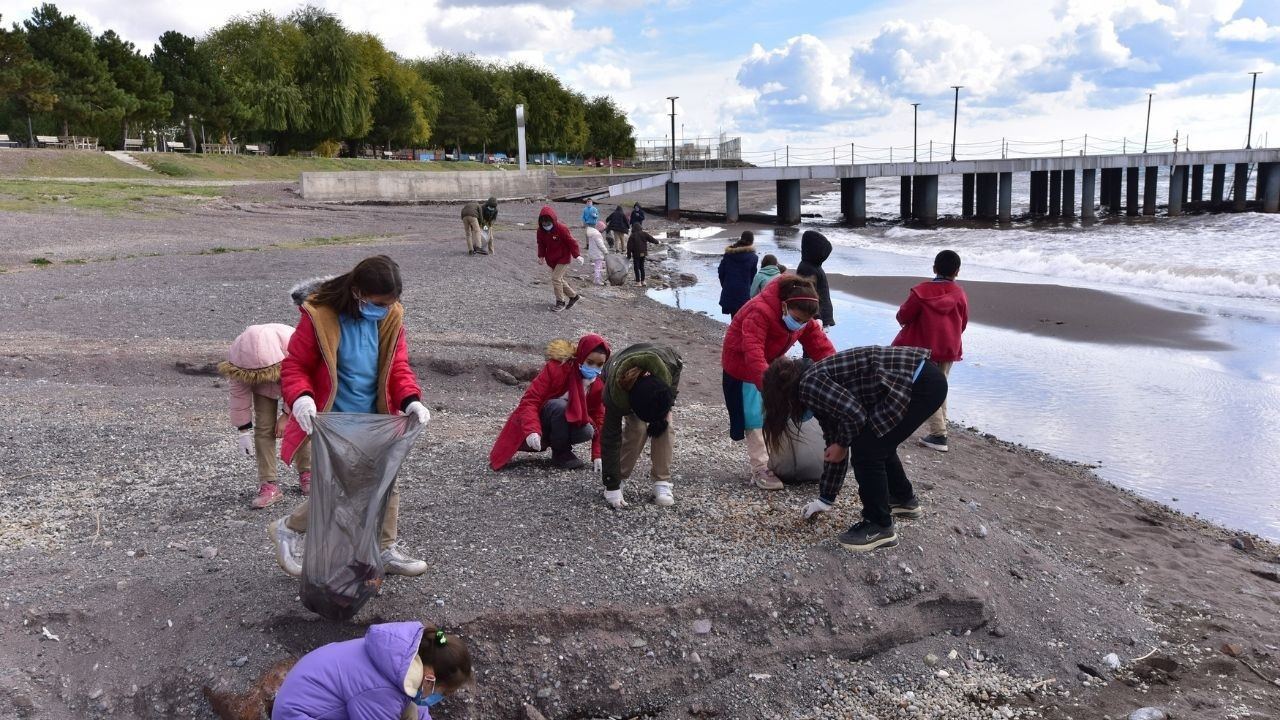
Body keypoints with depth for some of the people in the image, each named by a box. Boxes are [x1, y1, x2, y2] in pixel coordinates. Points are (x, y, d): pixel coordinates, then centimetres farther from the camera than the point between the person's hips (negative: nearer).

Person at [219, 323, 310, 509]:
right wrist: (243, 428, -18)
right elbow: (239, 392, -21)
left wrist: (287, 415, -21)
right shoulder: (237, 355, -33)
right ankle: (268, 484, -8)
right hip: (262, 386, 2)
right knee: (264, 428, -10)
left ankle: (306, 473, 15)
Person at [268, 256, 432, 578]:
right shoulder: (320, 316, -17)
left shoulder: (390, 316, -4)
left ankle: (386, 549, 30)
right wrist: (301, 397, -31)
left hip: (374, 421, 6)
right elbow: (294, 365, -11)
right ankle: (288, 529, 21)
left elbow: (397, 366, 1)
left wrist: (410, 399, -17)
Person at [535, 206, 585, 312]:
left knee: (556, 278, -16)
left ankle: (561, 302, -4)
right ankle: (574, 296, 30)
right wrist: (541, 256, 0)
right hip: (552, 259, 7)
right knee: (559, 279, 12)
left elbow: (571, 241, -17)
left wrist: (577, 255, -18)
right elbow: (541, 244, 9)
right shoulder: (541, 230, -4)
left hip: (564, 258, -7)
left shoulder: (561, 228, -22)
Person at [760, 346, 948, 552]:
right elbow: (834, 447, 24)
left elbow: (855, 414, -18)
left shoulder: (809, 384, -8)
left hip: (921, 383, -10)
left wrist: (843, 444, 2)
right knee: (879, 445, 24)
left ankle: (879, 527, 8)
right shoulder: (818, 388, 20)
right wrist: (825, 499, 30)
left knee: (866, 451, -4)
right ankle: (905, 500, 44)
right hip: (923, 379, 10)